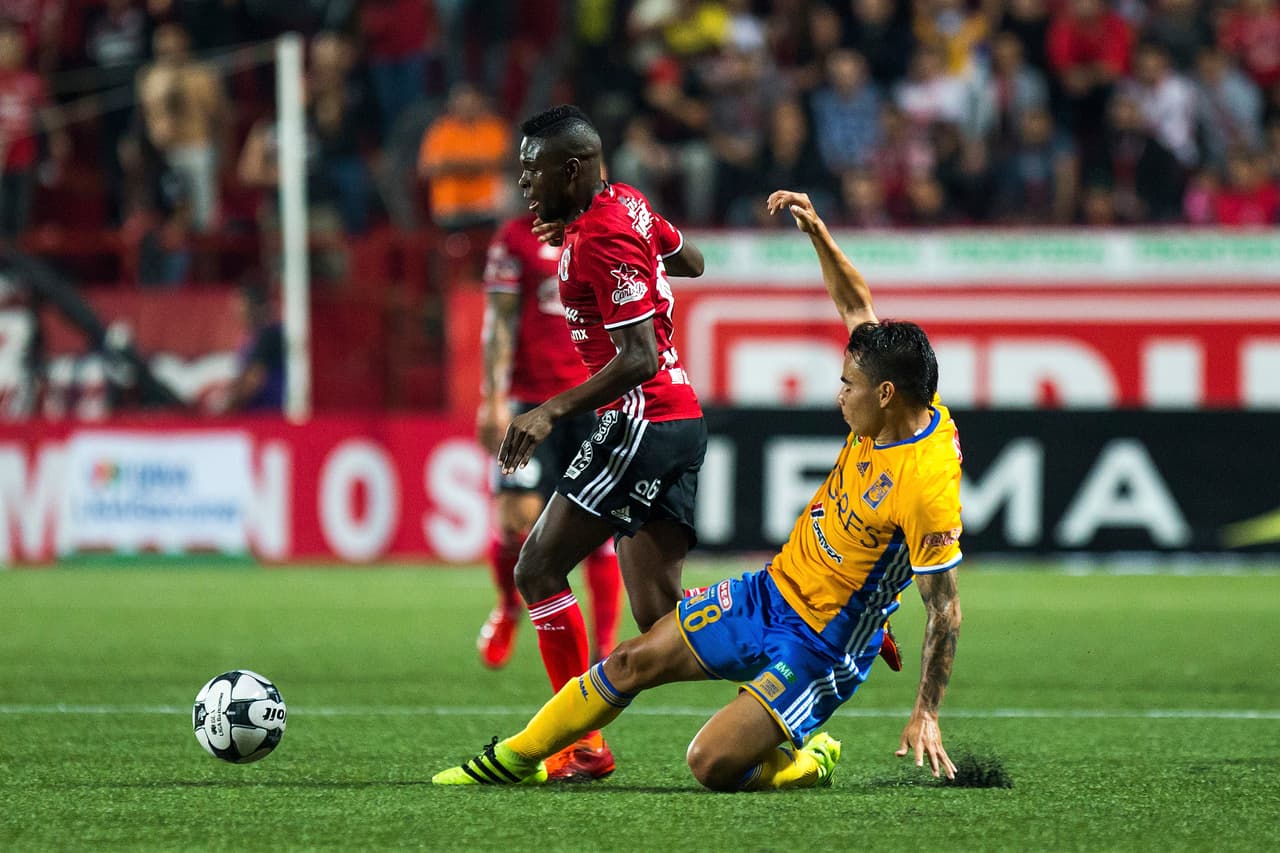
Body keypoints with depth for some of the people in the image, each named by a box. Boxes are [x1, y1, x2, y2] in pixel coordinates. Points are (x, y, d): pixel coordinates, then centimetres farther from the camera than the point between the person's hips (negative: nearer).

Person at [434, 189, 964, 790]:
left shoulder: (928, 482, -28)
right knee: (632, 662, 8)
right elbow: (854, 306, 10)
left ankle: (807, 764, 10)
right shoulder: (892, 410, -6)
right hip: (772, 590, 8)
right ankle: (517, 758, 25)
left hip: (820, 650, -8)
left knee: (712, 765, -20)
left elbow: (945, 610, -23)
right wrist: (816, 233, 2)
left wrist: (926, 714, -25)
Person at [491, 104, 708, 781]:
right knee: (659, 617, 7)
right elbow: (690, 262, 30)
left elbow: (638, 357, -23)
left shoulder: (601, 240, -17)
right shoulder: (625, 204, 11)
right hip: (681, 419, 10)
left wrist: (553, 411, -26)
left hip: (642, 420, -10)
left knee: (539, 570, -5)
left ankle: (581, 746, -5)